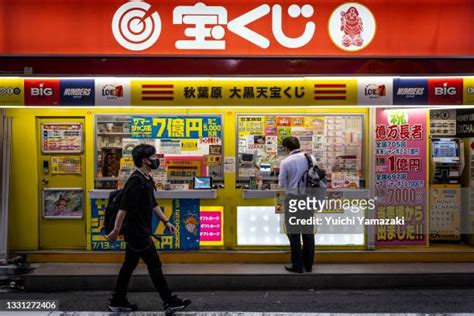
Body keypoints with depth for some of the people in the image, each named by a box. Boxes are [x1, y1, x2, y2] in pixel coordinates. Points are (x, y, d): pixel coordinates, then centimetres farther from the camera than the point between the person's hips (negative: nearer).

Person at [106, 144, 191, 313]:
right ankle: (170, 302, 9)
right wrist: (116, 230, -23)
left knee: (129, 266, 17)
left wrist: (166, 221, 18)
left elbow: (153, 204, 18)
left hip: (138, 232, 10)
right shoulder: (136, 180, -21)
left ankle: (118, 302, 29)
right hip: (136, 232, -10)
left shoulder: (146, 179, 11)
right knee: (154, 265, -1)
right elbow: (124, 207, -24)